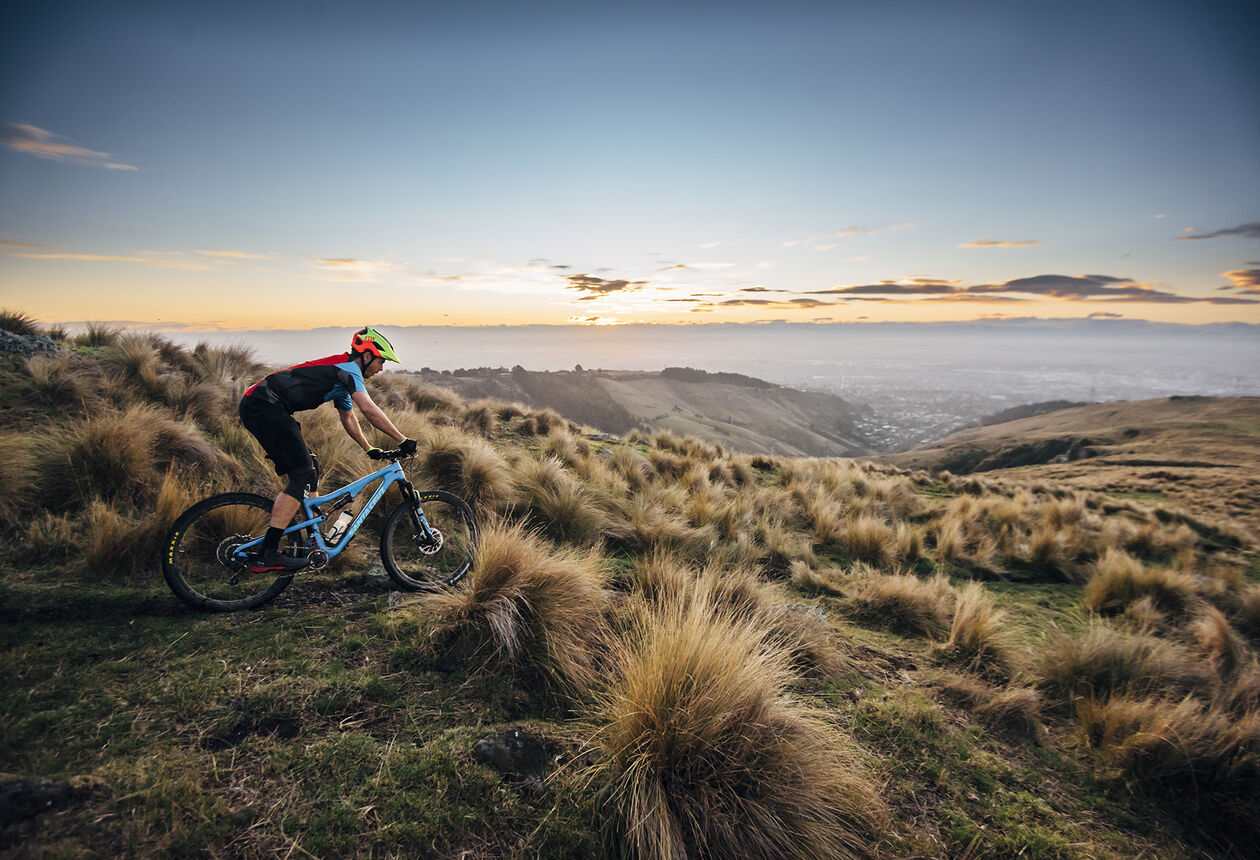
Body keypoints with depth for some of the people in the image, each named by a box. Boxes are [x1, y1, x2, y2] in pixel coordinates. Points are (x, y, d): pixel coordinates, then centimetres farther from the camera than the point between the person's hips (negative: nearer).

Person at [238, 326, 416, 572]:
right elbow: (369, 409, -24)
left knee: (305, 470, 14)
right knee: (303, 476, -13)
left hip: (255, 405, 11)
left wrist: (369, 449, 33)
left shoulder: (342, 375, 22)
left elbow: (348, 418, 33)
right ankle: (266, 556, -14)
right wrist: (403, 440, -20)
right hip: (264, 406, -11)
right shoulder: (349, 369, -9)